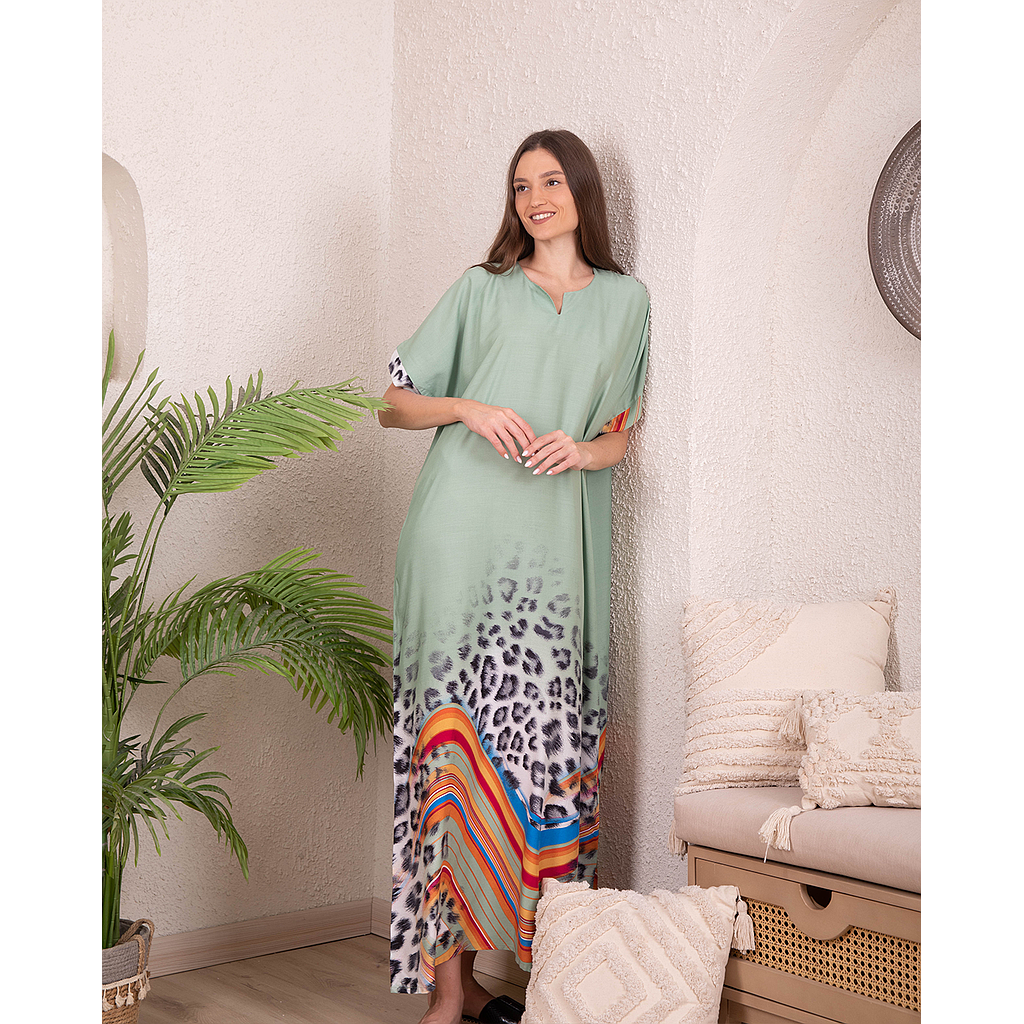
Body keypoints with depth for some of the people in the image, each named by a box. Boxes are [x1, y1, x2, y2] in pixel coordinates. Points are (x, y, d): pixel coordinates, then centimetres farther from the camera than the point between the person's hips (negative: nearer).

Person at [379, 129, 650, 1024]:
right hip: (466, 536, -2)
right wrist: (469, 409, -7)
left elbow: (621, 433, 19)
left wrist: (587, 450, -3)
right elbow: (394, 404, 11)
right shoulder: (480, 289, 12)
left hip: (559, 547, 3)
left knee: (541, 740, -2)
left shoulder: (625, 301, 18)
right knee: (461, 733, -8)